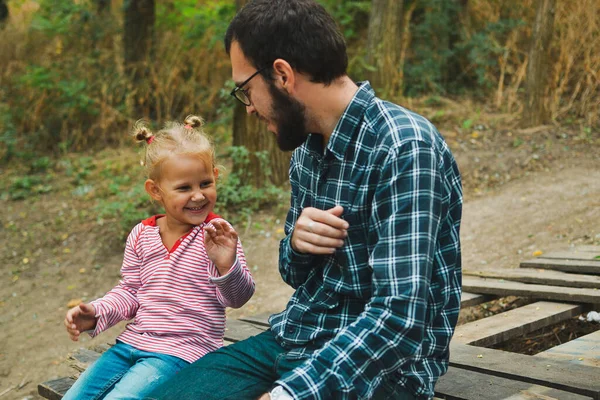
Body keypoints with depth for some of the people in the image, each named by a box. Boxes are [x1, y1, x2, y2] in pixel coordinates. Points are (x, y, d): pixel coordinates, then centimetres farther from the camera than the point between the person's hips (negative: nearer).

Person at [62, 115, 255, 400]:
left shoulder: (216, 235, -9)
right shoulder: (141, 235, 5)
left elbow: (238, 297, -15)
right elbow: (130, 292, 15)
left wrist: (226, 266, -36)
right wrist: (96, 314, -3)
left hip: (182, 352, -5)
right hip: (131, 343, 6)